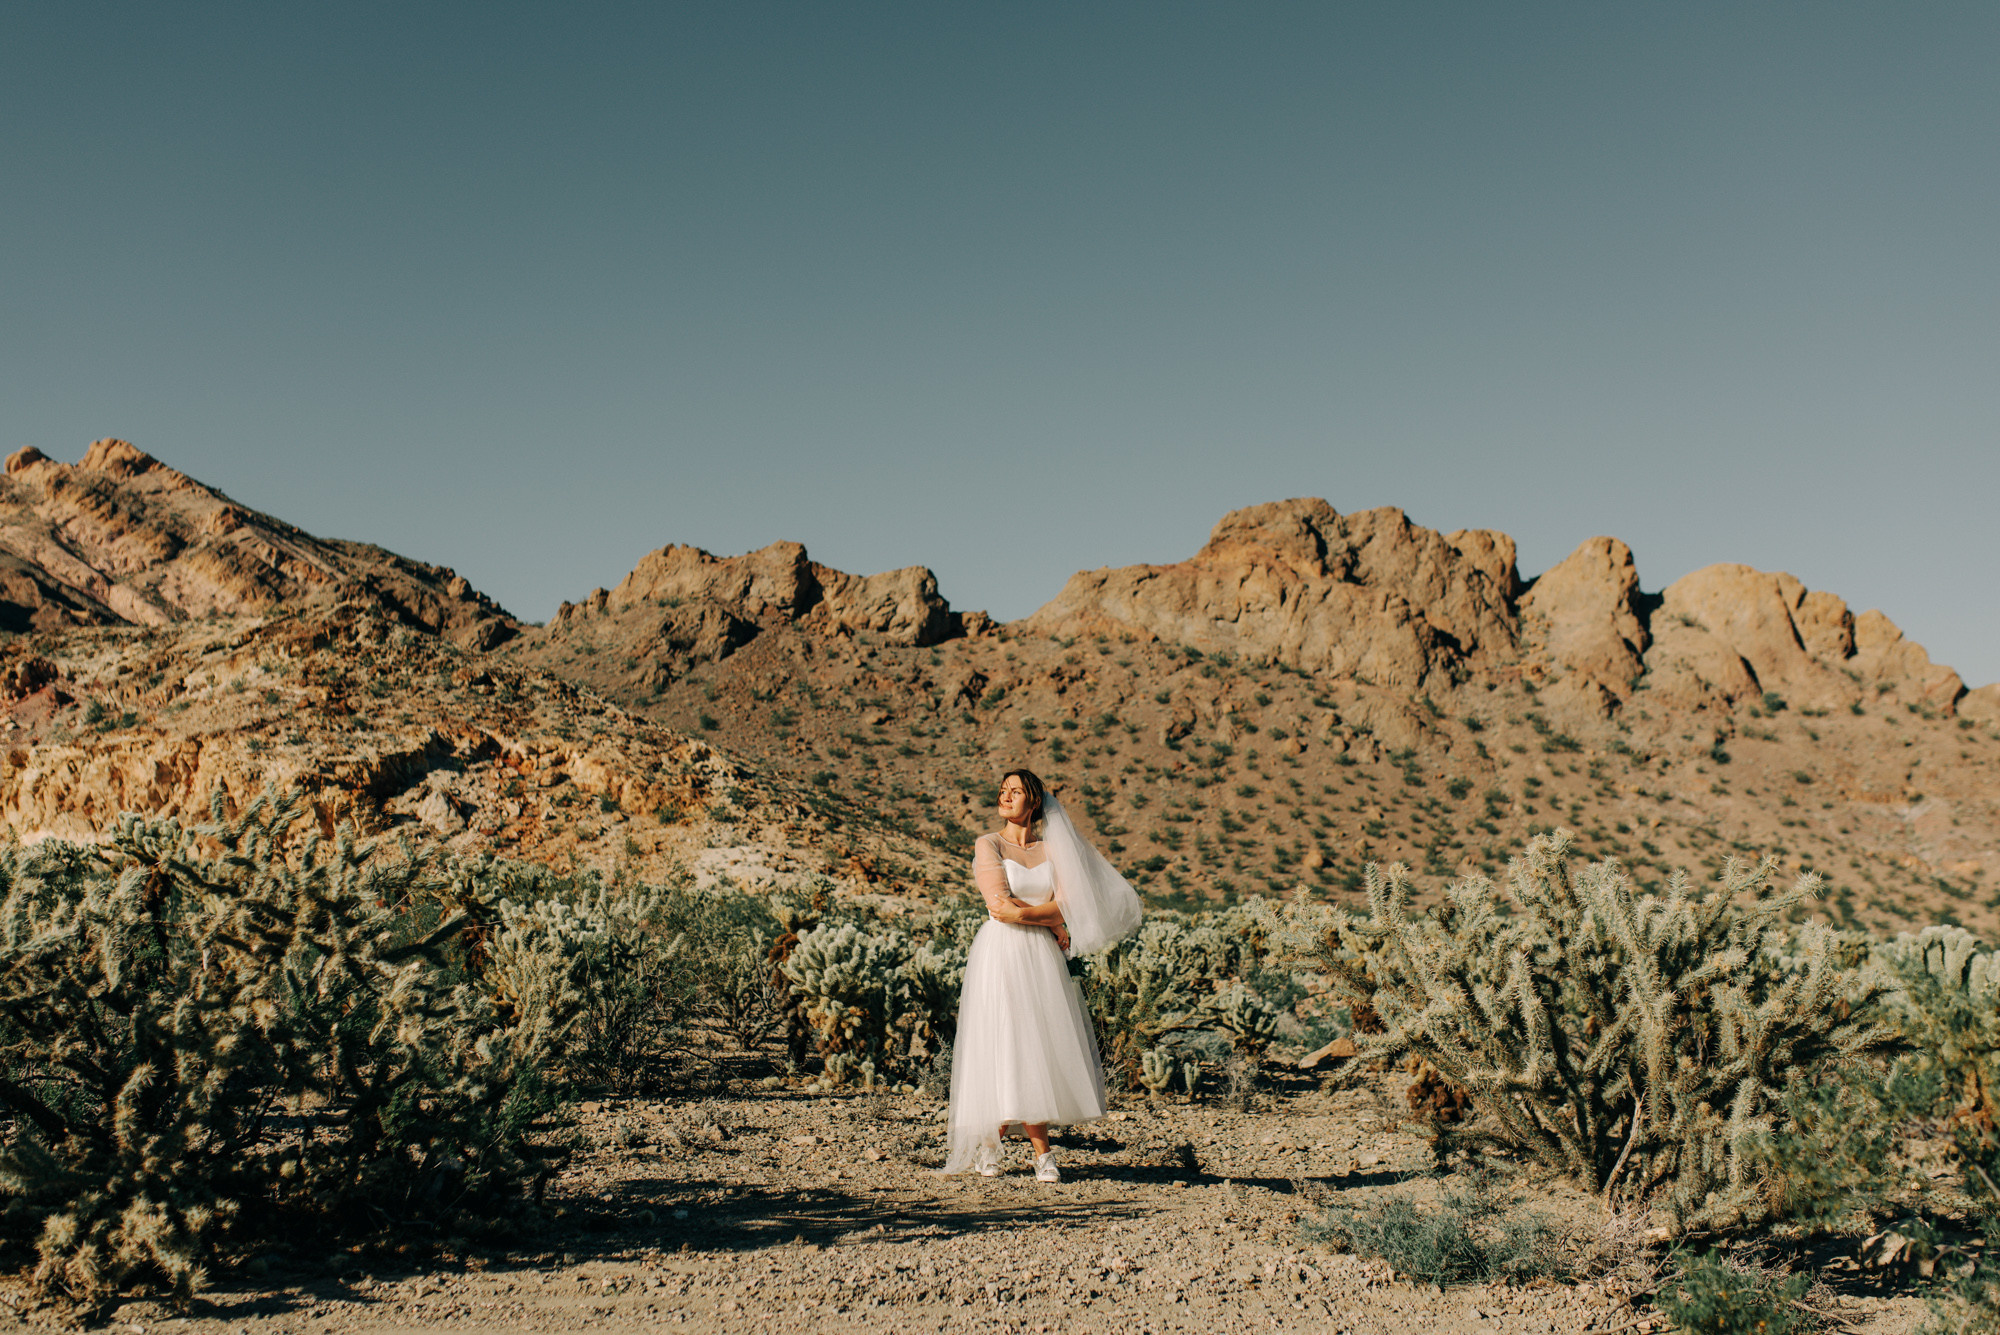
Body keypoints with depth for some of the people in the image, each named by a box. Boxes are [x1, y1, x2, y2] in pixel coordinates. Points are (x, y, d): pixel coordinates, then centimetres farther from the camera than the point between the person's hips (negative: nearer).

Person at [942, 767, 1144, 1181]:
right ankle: (988, 1146, 9)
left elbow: (1067, 906, 0)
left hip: (1042, 960, 3)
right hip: (999, 956, -3)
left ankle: (1041, 1153, 3)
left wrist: (1021, 912, -10)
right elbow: (999, 905, -10)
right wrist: (1049, 920, -2)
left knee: (1039, 1051, -3)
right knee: (999, 1050, -6)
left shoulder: (1052, 850, 12)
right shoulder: (988, 845, 2)